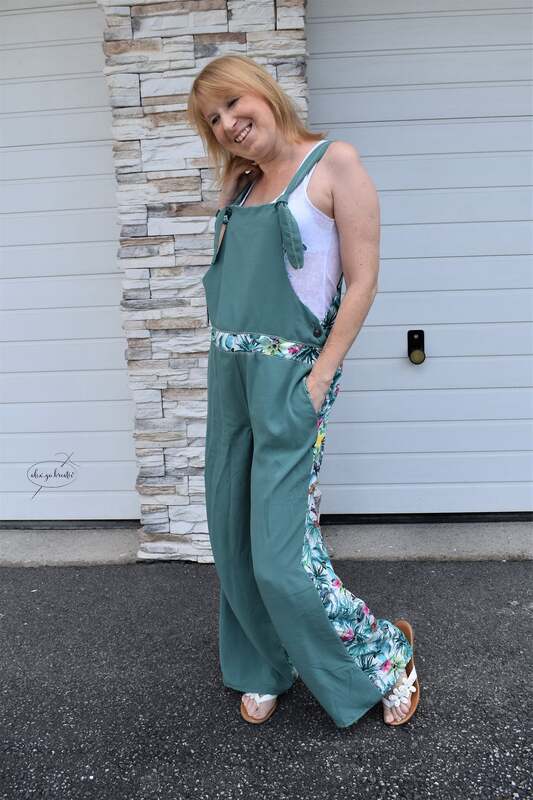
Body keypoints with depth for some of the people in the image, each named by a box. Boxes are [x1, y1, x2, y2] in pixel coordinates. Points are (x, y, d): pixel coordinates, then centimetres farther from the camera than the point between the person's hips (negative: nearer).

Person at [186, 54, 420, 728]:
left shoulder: (334, 161, -5)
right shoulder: (240, 185, 15)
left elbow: (362, 280, -10)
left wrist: (320, 379, -14)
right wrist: (227, 360, 9)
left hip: (289, 373, -7)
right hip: (228, 371, 7)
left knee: (281, 556, -6)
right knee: (233, 540, 11)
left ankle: (385, 654, 18)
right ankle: (266, 669, 32)